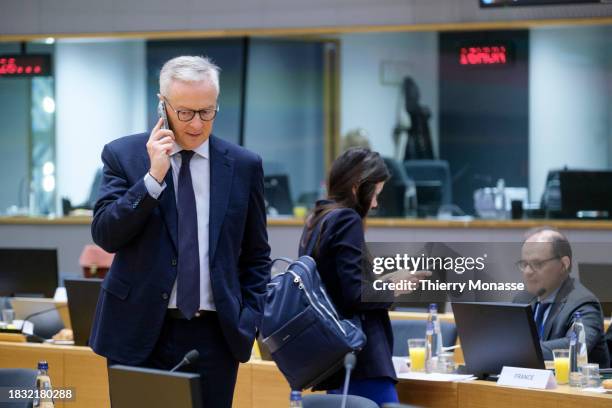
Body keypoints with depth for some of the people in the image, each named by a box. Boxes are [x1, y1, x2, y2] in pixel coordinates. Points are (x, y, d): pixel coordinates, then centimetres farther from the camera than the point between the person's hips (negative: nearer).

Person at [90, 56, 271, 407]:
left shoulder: (244, 165, 5)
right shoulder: (123, 155, 1)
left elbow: (257, 256, 12)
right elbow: (106, 235, -8)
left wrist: (249, 319, 0)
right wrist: (153, 177, -15)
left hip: (215, 337, 1)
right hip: (141, 334, -1)